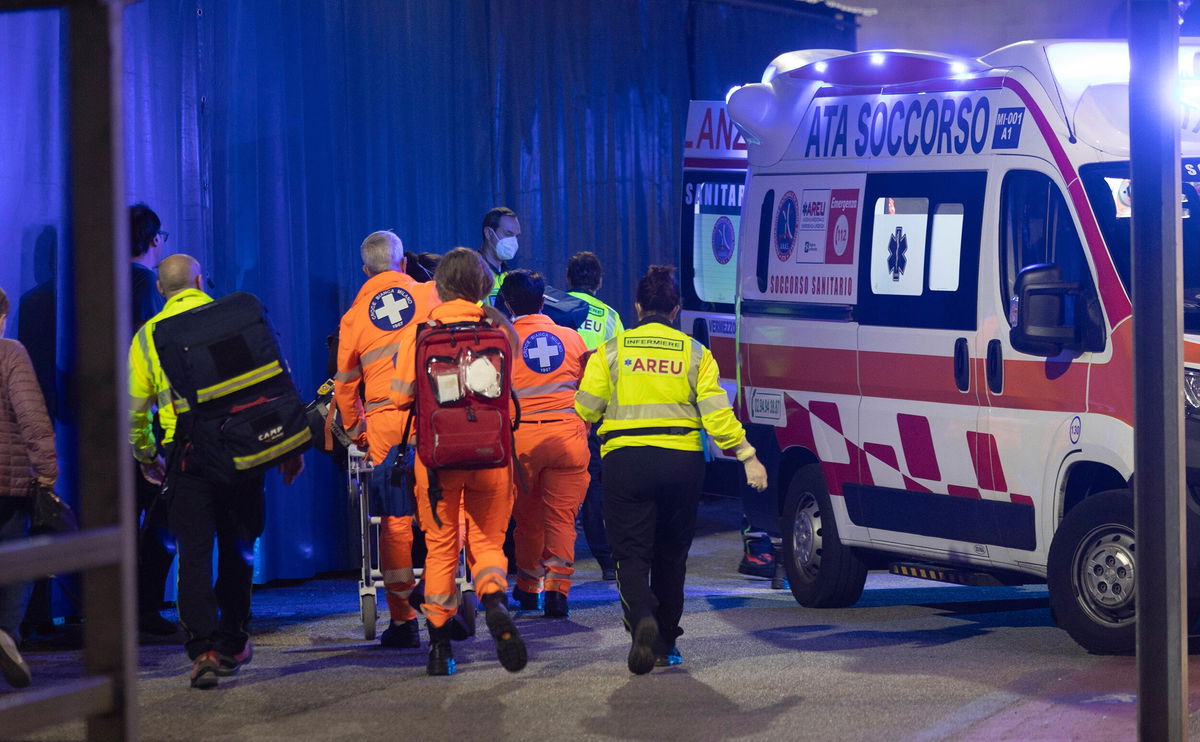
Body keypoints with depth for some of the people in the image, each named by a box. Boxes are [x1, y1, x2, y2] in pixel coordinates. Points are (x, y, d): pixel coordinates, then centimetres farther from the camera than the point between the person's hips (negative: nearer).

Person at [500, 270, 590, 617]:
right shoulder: (571, 338, 8)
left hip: (522, 437, -1)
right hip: (568, 433, 1)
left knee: (527, 516, 14)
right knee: (562, 517, 3)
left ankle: (528, 587, 24)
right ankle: (556, 588, -8)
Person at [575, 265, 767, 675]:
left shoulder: (612, 351, 2)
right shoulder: (695, 353, 5)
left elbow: (585, 409, 3)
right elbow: (716, 412, -3)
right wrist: (747, 456, -1)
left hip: (626, 460, -2)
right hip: (682, 461, 2)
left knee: (632, 553, 0)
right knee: (671, 553, 16)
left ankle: (642, 621, -28)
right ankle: (666, 643, 22)